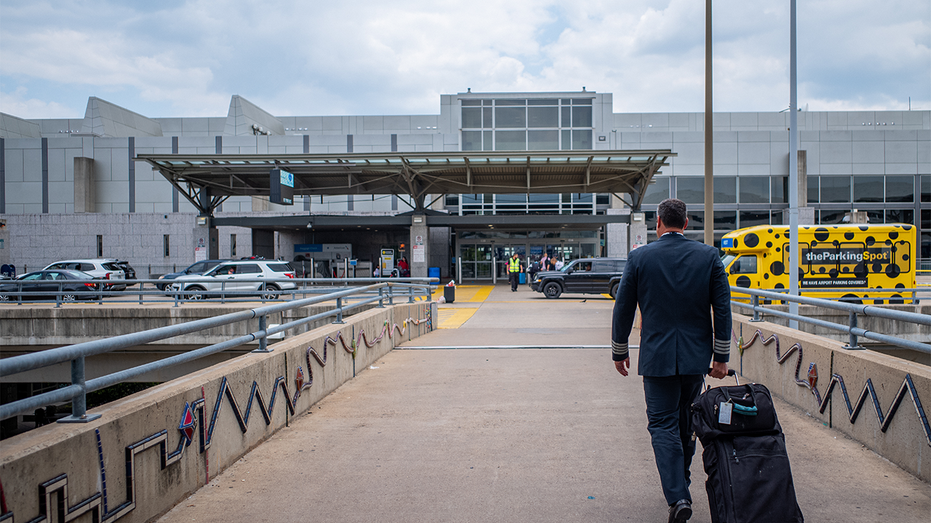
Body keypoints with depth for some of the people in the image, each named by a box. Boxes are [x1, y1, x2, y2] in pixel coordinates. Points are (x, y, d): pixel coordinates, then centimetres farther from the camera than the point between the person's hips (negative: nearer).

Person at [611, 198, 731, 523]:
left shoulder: (639, 258, -6)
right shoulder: (708, 256, -1)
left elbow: (623, 309, -1)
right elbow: (722, 310, -2)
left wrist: (619, 351, 10)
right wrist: (721, 356, 4)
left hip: (657, 356, -3)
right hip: (696, 355, 3)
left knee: (663, 424, 2)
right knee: (686, 421, 19)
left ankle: (678, 496, -10)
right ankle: (680, 482, 33)